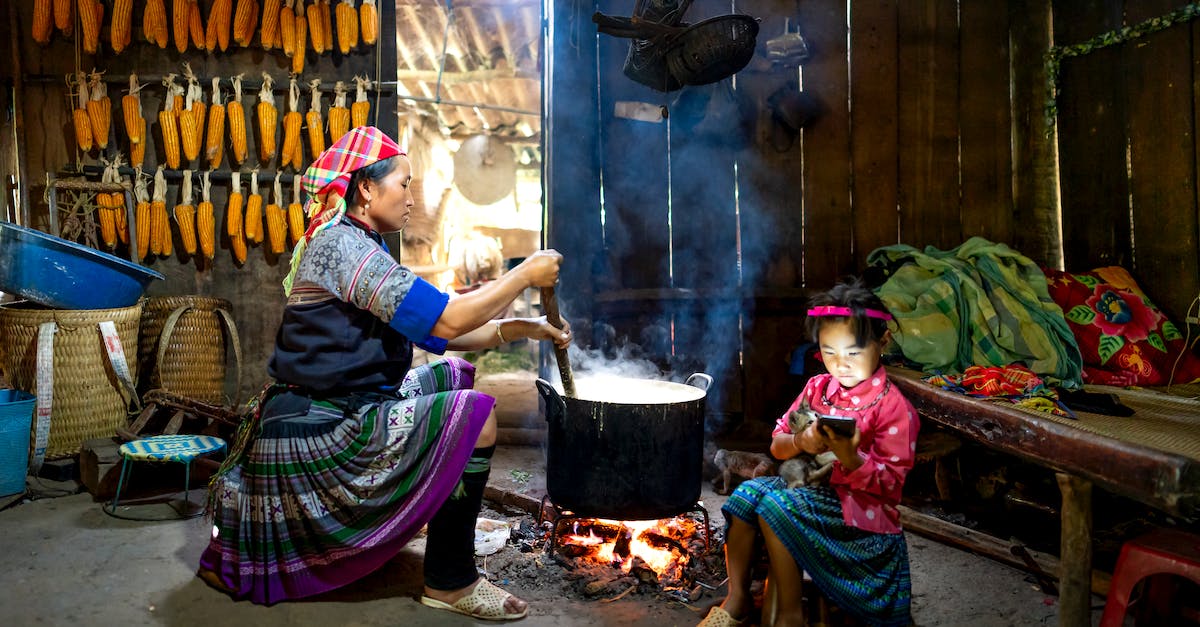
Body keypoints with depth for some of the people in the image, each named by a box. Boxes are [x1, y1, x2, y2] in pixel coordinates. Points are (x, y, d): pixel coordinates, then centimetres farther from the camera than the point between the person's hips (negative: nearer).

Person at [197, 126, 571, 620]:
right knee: (475, 415, -18)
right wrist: (525, 275, -12)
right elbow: (445, 321, -23)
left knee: (453, 376, 18)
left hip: (317, 422, 10)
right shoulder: (341, 245, -17)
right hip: (313, 435, -10)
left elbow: (435, 335, 10)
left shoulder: (353, 246, 15)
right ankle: (450, 581, -5)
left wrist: (517, 329, 1)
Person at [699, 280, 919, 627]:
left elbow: (888, 484, -12)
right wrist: (800, 442, -15)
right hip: (812, 490, 6)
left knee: (778, 504, -28)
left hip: (861, 511, -6)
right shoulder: (817, 388, 7)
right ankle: (737, 597, -5)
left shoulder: (893, 406, -10)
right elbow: (777, 445, 8)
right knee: (750, 490, -19)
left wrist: (849, 457, -30)